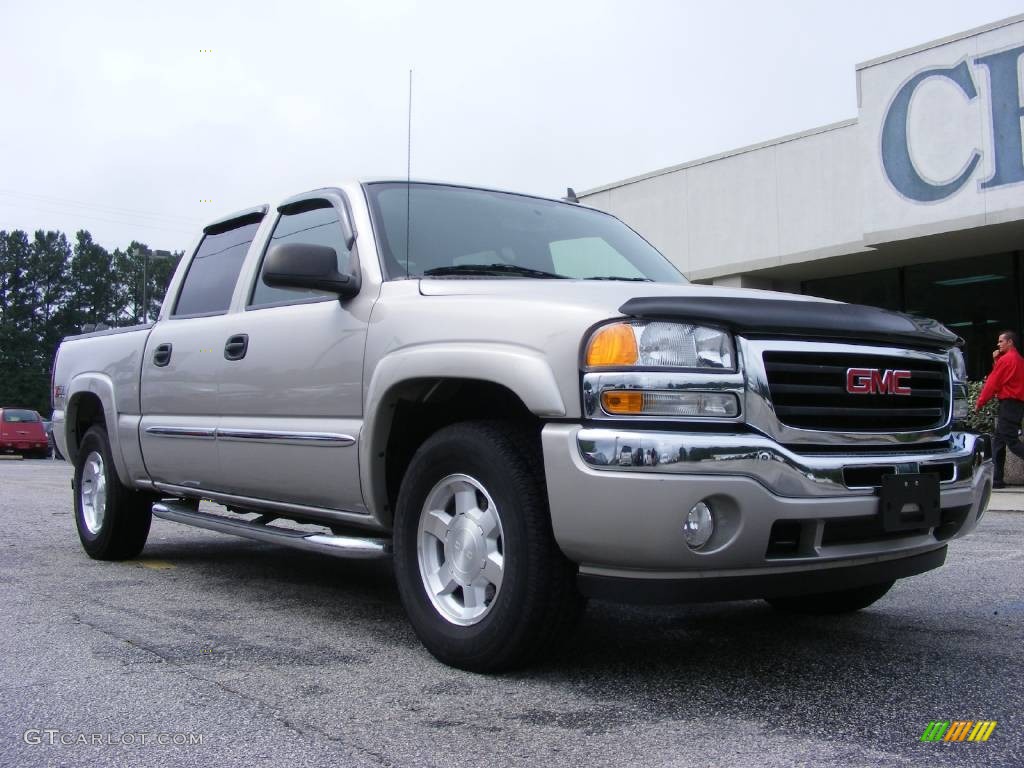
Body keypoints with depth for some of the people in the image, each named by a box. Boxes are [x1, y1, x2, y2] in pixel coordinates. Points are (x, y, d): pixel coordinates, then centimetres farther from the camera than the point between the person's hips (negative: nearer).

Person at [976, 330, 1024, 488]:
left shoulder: (1005, 359, -11)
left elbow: (992, 383, -10)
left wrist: (980, 402, -3)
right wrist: (996, 361, 8)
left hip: (1009, 403, -10)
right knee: (999, 441, 10)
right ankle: (997, 479, 10)